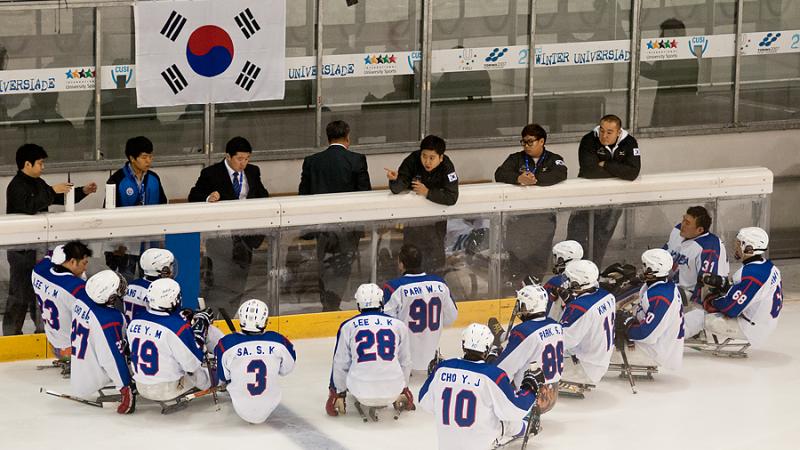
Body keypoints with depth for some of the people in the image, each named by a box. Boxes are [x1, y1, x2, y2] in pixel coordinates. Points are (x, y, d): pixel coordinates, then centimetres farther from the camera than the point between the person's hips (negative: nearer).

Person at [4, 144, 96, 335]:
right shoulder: (16, 186, -16)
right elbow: (30, 205, -33)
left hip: (37, 245, 9)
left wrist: (83, 192, 10)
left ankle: (43, 328, 26)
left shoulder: (38, 184, 13)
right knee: (19, 292, -5)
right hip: (21, 249, -9)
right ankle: (11, 333, 1)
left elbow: (59, 199, 22)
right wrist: (52, 191, -32)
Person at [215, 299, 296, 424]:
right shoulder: (278, 341, -16)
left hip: (241, 408, -1)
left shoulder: (226, 344, -20)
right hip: (269, 406, 1)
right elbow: (286, 369, 3)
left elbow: (222, 377, -5)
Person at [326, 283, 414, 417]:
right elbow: (405, 362, 16)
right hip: (392, 392, 1)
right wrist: (403, 389, 31)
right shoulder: (399, 325, 6)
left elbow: (340, 364, 8)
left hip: (360, 390, -1)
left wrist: (339, 393, 21)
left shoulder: (348, 326, 3)